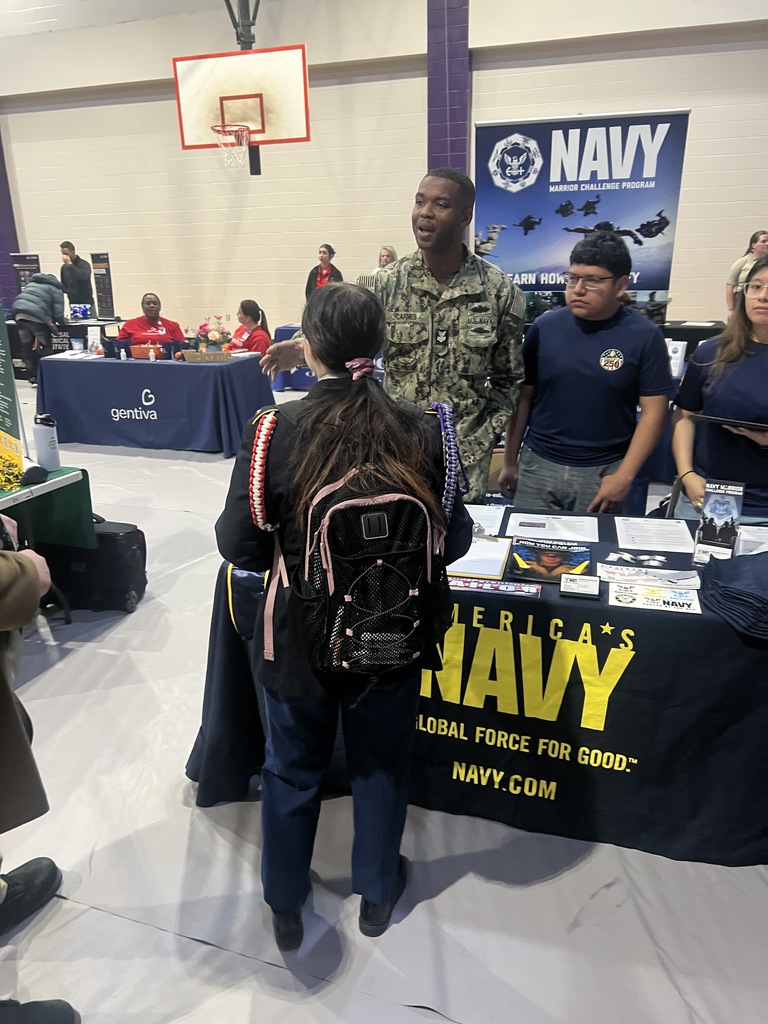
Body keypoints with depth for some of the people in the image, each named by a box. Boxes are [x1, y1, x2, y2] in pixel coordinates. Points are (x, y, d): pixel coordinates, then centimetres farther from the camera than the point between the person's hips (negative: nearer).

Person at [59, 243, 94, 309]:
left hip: (86, 303, -6)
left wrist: (70, 264, -24)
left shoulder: (83, 264, -8)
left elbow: (83, 276, -30)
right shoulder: (64, 267, 10)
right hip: (72, 304, 6)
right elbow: (64, 284, 21)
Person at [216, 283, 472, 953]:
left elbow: (239, 545, -14)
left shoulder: (273, 432, -19)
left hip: (299, 637, -1)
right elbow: (454, 537, -7)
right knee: (382, 766, 25)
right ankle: (378, 891, 48)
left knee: (292, 771, 23)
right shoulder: (422, 432, -16)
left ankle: (286, 905, 45)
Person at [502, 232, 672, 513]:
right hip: (537, 465, 2)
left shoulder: (644, 336, -6)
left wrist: (624, 476, -11)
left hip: (603, 471, -1)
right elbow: (523, 397, 4)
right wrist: (510, 461, 5)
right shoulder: (545, 326, -1)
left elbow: (653, 412, -5)